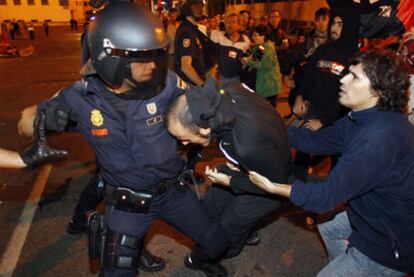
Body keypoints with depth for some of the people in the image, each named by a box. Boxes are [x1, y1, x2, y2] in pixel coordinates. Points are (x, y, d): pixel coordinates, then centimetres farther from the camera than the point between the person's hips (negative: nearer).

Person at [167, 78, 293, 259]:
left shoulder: (248, 147, -46)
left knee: (228, 227, 12)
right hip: (246, 164, 6)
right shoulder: (227, 93, -29)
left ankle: (222, 257, 47)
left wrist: (230, 182, -20)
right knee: (210, 204, 18)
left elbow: (276, 183, -26)